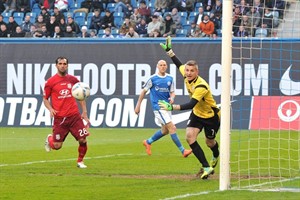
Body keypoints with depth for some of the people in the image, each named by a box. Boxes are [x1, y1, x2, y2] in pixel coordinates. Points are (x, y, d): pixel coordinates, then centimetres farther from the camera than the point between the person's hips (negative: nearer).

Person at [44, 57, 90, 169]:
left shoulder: (73, 80, 7)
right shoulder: (51, 82, -1)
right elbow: (45, 99, 5)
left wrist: (84, 112, 9)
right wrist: (50, 109, -13)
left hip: (74, 116, 2)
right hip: (60, 117, -2)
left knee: (83, 140, -7)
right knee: (57, 146, -1)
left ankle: (80, 161, 17)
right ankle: (49, 139, 35)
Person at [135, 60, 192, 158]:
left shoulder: (170, 78, 7)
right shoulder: (153, 79, -6)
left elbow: (172, 92, 12)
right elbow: (144, 91, 1)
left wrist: (172, 98, -13)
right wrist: (138, 106, 2)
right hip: (158, 107, -7)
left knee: (165, 130, 15)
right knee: (172, 127, -14)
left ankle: (148, 142, 36)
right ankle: (182, 151, -13)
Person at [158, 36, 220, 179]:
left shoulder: (201, 86, -36)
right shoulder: (186, 76, -14)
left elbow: (191, 105, -45)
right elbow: (179, 64, 9)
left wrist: (172, 107, -54)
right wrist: (168, 50, 12)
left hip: (211, 116, -6)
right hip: (197, 114, 6)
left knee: (210, 142, 12)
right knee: (190, 136, -17)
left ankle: (216, 156, 52)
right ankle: (206, 167, -13)